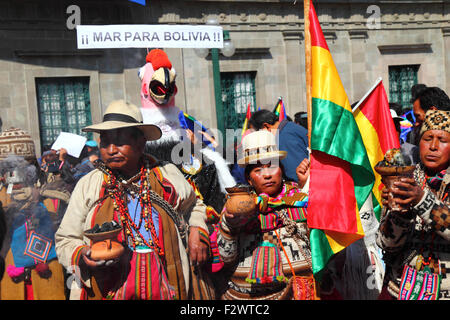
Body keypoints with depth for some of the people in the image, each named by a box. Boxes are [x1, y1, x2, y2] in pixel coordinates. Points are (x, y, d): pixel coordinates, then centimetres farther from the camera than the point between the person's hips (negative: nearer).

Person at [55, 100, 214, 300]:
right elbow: (66, 241, 5)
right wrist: (82, 256, -15)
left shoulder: (168, 175, 3)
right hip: (107, 293, -1)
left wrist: (196, 233, 4)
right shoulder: (87, 185, 1)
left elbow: (193, 206, 22)